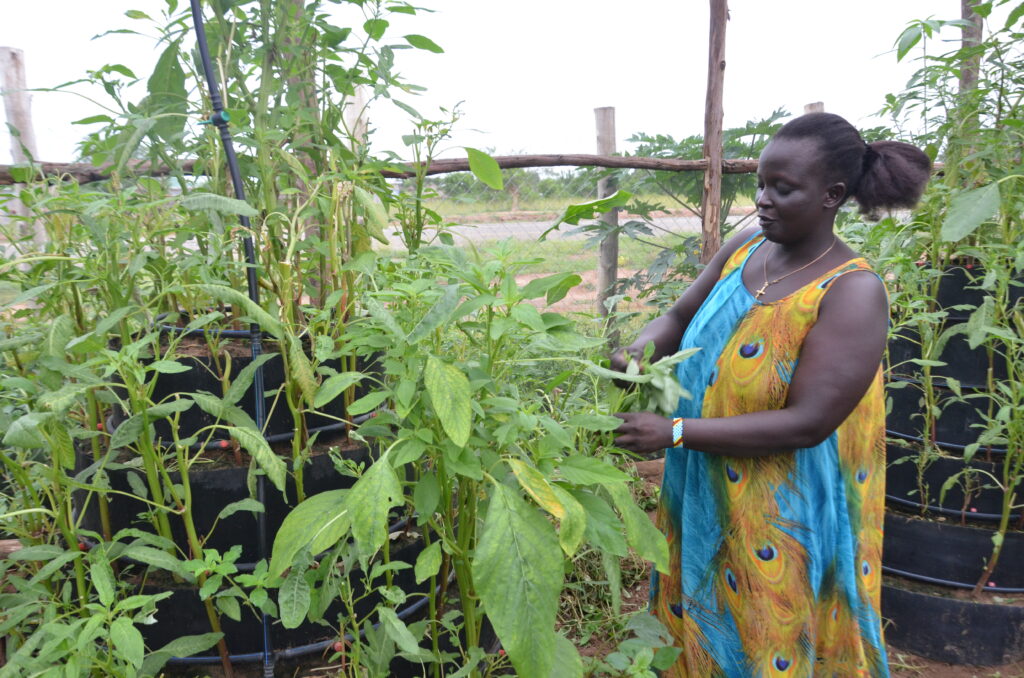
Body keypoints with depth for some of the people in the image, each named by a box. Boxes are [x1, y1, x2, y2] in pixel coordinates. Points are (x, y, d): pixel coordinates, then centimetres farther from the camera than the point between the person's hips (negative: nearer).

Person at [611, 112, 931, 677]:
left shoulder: (853, 292, -21)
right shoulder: (744, 248, -3)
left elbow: (807, 424, -24)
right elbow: (679, 318, 8)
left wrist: (674, 432, -27)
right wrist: (638, 350, -15)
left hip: (783, 520, -5)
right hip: (704, 497, 6)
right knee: (700, 631, 23)